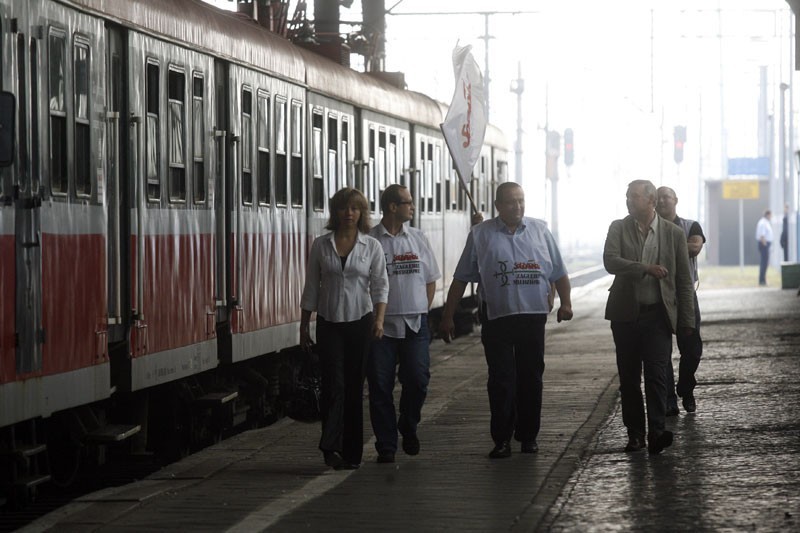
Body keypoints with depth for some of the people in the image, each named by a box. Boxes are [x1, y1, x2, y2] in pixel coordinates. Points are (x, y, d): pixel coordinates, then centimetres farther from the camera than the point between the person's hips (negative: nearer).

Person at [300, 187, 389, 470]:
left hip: (360, 322, 0)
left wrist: (379, 318, -14)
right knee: (334, 384, -13)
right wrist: (303, 327, 7)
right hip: (329, 322, 0)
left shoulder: (372, 246, 4)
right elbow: (311, 288, 9)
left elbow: (380, 285, 1)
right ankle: (331, 447, -19)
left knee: (354, 386, 3)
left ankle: (351, 453, 9)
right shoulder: (321, 245, 5)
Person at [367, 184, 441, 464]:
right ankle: (386, 445, 6)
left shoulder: (418, 238, 10)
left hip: (414, 324, 3)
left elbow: (431, 279, 16)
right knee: (381, 386, -1)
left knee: (418, 380, -4)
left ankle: (408, 426, 22)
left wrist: (422, 312, 8)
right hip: (381, 325, -3)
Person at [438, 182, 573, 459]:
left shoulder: (539, 231, 8)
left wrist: (565, 303, 0)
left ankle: (528, 436, 16)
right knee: (501, 379, -3)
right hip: (497, 318, -2)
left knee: (531, 377, 7)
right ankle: (502, 439, 1)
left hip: (533, 315, 2)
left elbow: (559, 273, 13)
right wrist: (447, 317, 2)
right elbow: (461, 279, 4)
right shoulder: (481, 235, 3)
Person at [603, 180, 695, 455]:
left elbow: (684, 280, 4)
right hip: (626, 313, 2)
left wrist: (686, 321, 0)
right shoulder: (618, 228, 3)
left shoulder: (673, 233, 2)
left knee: (656, 375, -12)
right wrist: (646, 269, -25)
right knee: (629, 378, 6)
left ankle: (656, 432, -16)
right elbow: (610, 261, -14)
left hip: (658, 315, -2)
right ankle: (635, 434, 14)